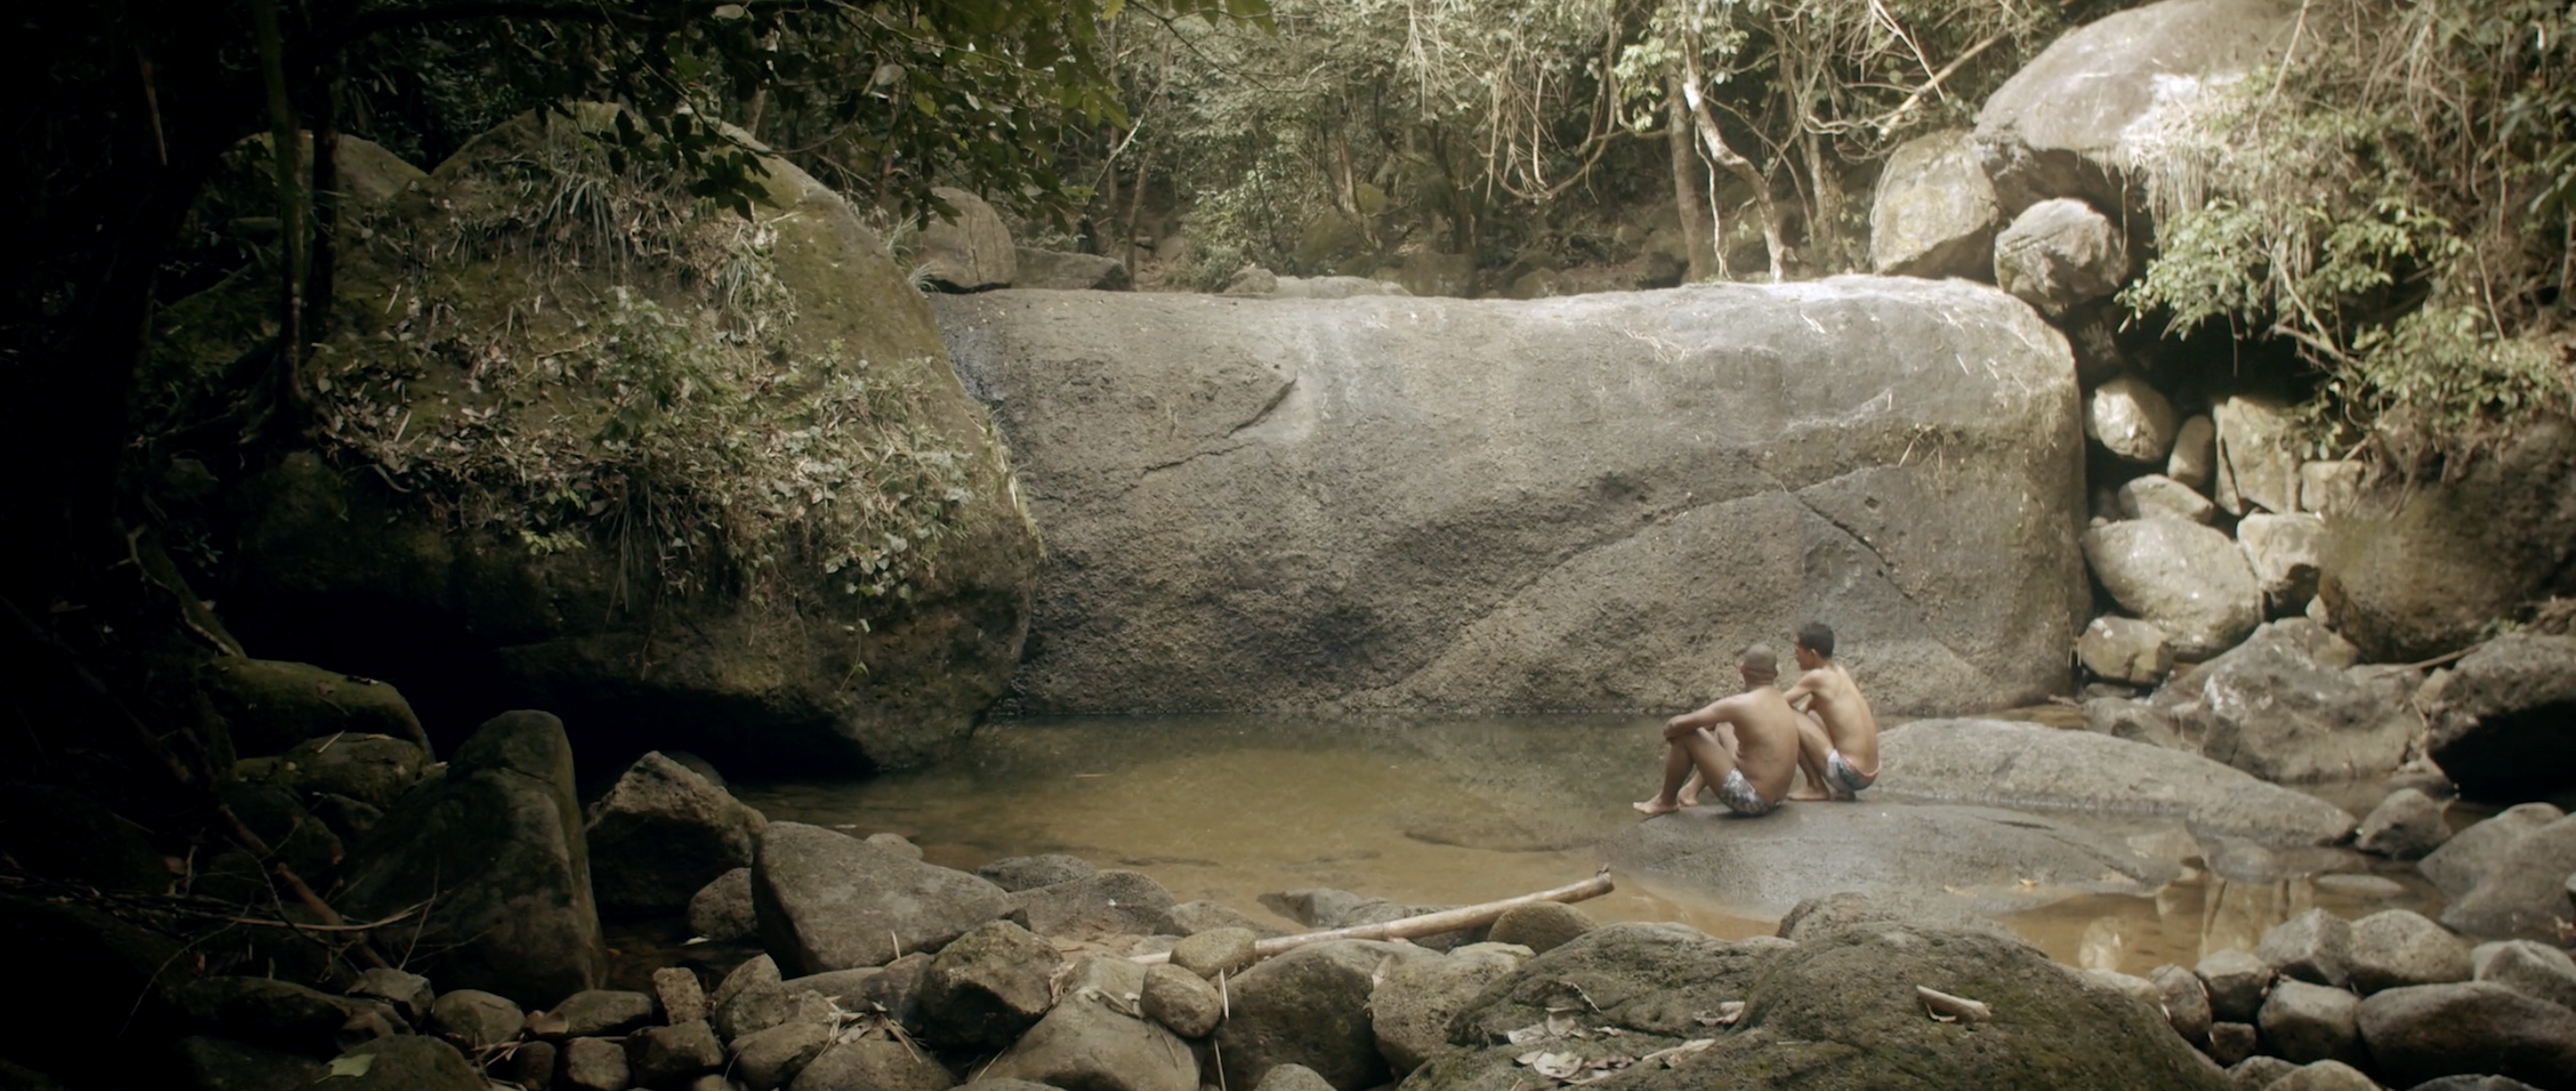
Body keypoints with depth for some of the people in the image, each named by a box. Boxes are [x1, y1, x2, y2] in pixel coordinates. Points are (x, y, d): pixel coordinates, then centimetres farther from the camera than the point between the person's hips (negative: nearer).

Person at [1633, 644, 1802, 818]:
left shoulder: (1740, 705, -18)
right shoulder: (1781, 702, 6)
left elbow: (1679, 724, -13)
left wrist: (1670, 729, 9)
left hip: (1750, 800, -8)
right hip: (1774, 796, 8)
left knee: (1684, 733, -2)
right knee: (1722, 728, 25)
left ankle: (1666, 801, 17)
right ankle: (1693, 790, 35)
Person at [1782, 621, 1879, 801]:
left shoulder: (1817, 677, -12)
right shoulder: (1840, 672, 12)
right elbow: (1803, 709, 22)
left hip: (1849, 773, -9)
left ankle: (1817, 787, 1)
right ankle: (1843, 790, 17)